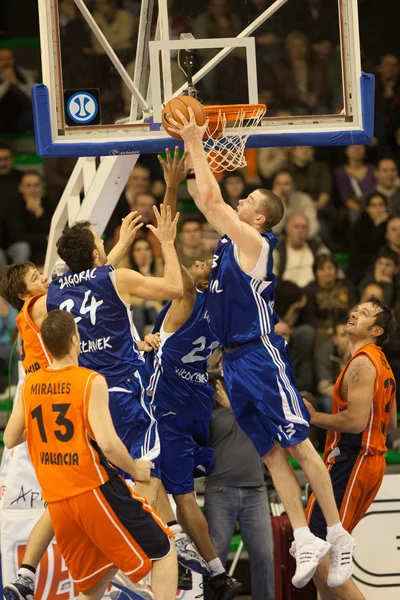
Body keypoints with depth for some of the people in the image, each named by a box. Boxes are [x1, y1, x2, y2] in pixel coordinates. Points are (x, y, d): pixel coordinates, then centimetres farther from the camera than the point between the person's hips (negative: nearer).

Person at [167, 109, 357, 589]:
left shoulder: (255, 242, -10)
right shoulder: (230, 237, 13)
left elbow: (211, 199, -16)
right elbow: (203, 197, 21)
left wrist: (196, 143, -8)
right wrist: (189, 147, 15)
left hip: (261, 356, -9)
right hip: (234, 360, 9)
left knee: (297, 445, -7)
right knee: (270, 453, 4)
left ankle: (338, 535, -5)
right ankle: (305, 541, 2)